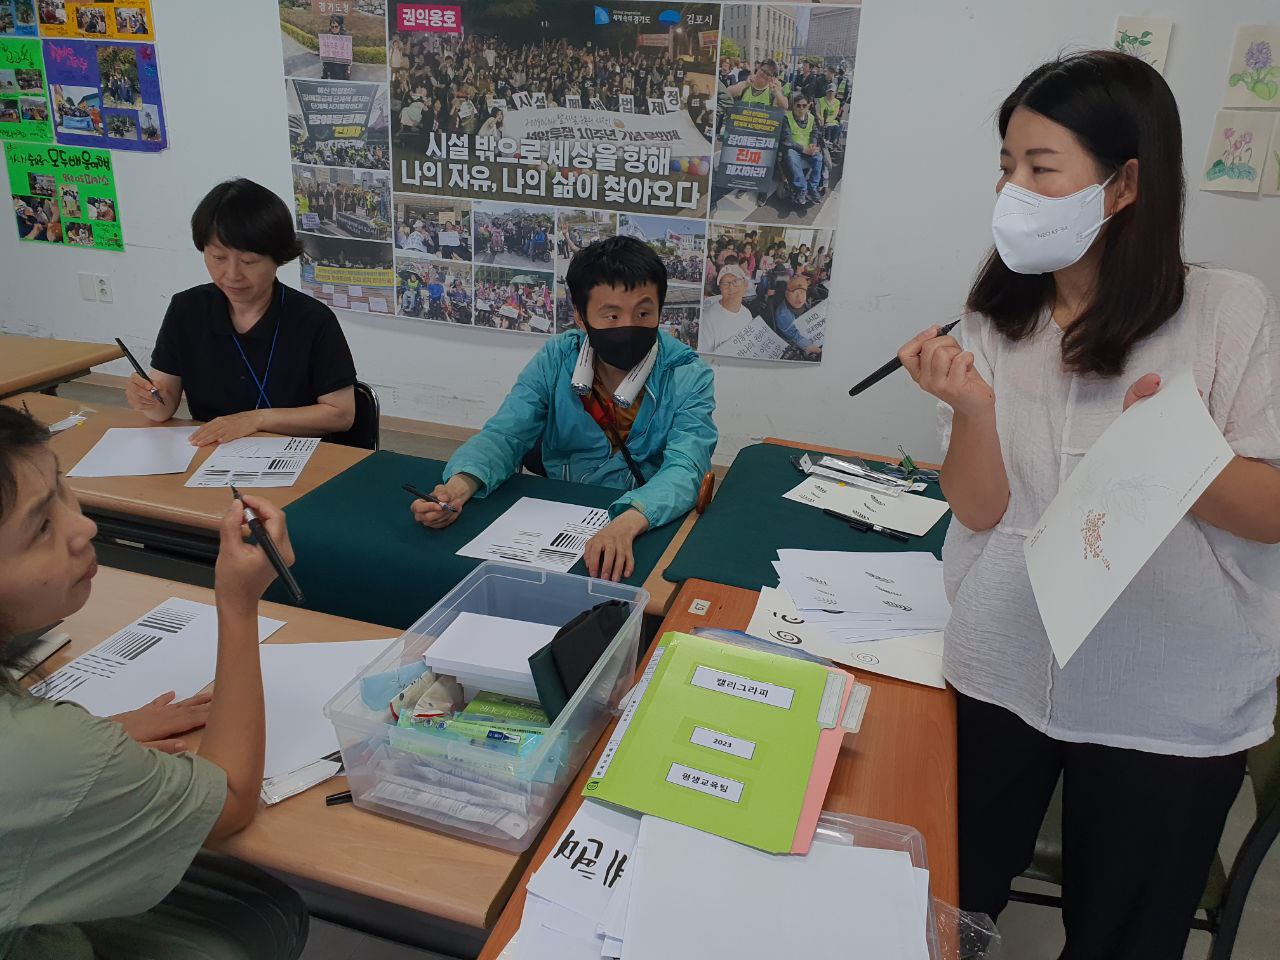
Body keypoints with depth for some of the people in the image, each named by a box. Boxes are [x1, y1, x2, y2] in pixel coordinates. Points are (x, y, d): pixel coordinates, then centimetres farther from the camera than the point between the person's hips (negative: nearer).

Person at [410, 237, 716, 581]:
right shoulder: (555, 361, -1)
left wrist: (627, 523, -44)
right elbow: (504, 435, -5)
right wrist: (459, 486, -28)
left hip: (654, 529, -2)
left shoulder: (689, 378, -9)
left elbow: (684, 469, -23)